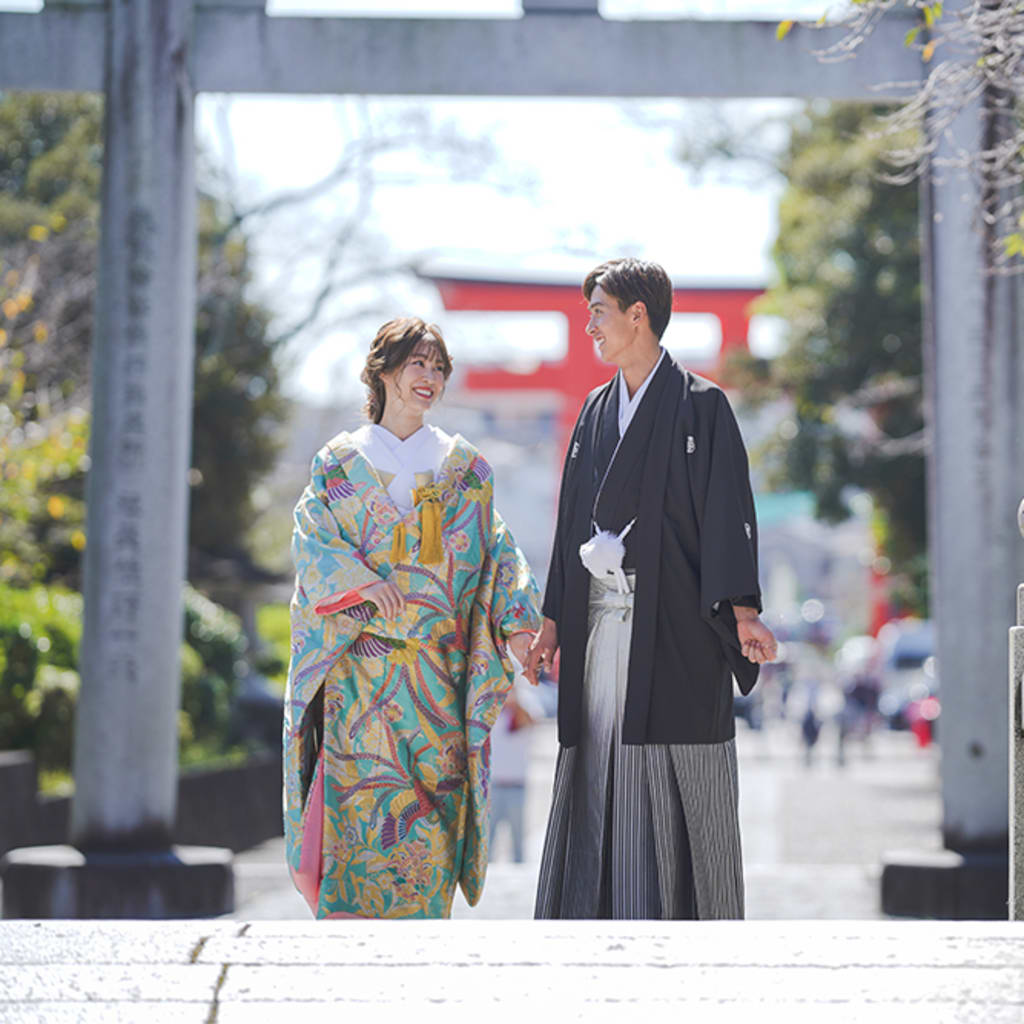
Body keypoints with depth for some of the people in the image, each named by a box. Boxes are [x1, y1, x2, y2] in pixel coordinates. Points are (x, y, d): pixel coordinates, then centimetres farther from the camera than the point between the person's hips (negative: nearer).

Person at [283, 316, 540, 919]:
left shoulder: (465, 467, 13)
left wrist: (518, 624, -6)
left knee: (434, 796, -4)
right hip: (362, 661, -1)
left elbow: (497, 552, 9)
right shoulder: (341, 462, 9)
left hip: (440, 667, 1)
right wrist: (363, 585, -16)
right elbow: (313, 540, 1)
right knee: (369, 796, -10)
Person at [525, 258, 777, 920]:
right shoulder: (597, 411, 16)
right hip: (600, 627, 6)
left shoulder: (701, 406, -2)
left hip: (672, 627, -6)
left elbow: (727, 511, -10)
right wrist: (554, 619, 15)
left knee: (676, 791, -4)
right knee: (599, 784, 3)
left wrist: (742, 610, -21)